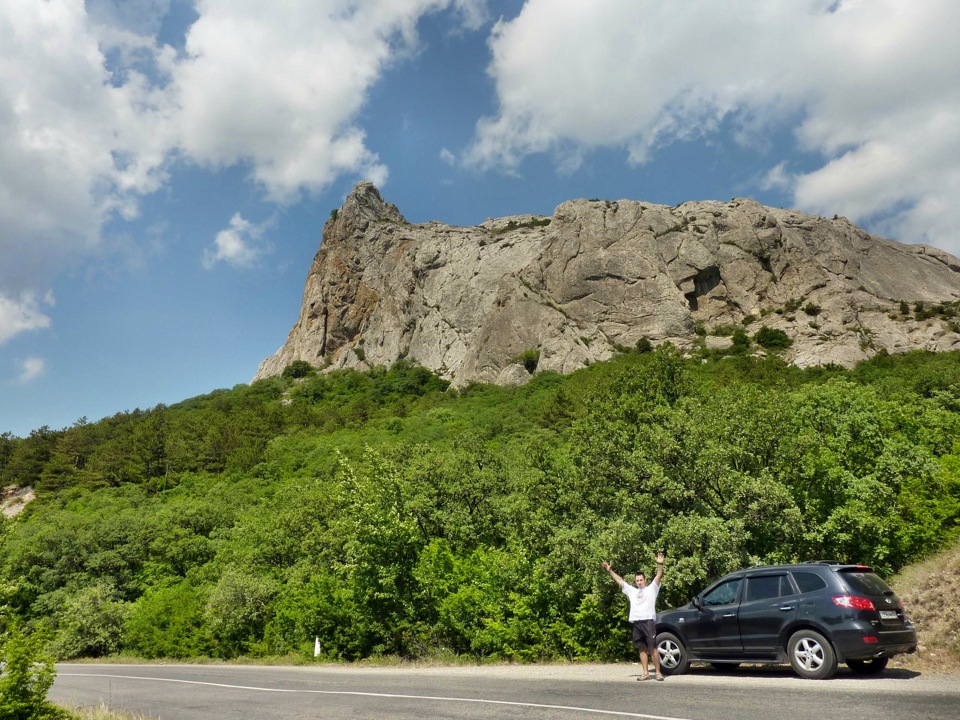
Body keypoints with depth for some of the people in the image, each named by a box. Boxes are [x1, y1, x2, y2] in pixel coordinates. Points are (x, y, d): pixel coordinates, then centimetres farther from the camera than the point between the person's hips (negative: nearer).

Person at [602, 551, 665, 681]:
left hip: (648, 621, -5)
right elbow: (619, 580, 24)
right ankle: (646, 673, 12)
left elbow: (659, 576, -4)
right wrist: (609, 570, 20)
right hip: (636, 622, 5)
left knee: (653, 648, -5)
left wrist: (660, 564, -21)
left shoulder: (651, 588, 9)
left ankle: (658, 672, 1)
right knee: (642, 648, 7)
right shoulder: (631, 590, 21)